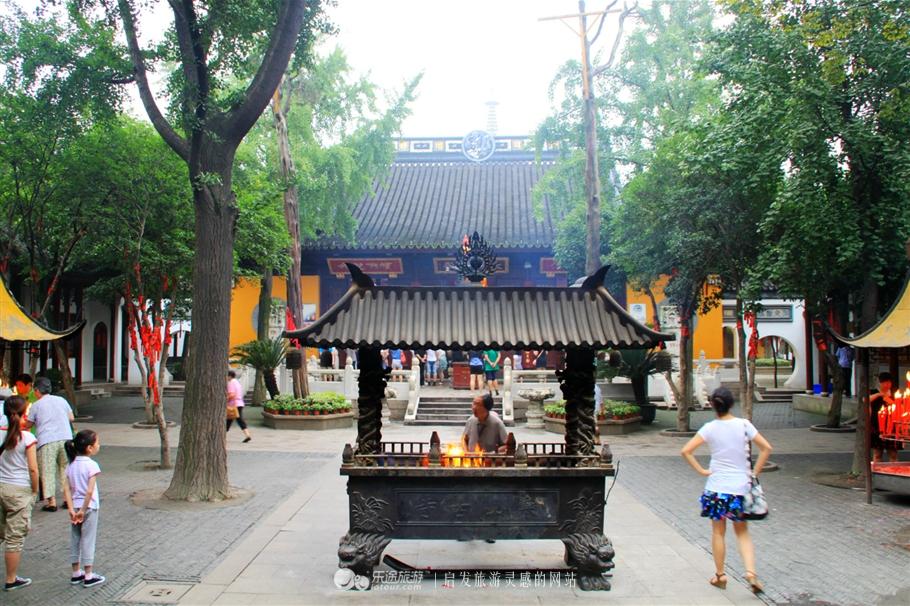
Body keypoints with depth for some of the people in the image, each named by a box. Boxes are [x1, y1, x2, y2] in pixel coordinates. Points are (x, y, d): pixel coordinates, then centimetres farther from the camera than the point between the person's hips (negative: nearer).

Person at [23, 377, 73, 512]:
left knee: (48, 471, 1)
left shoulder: (36, 405, 3)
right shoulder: (61, 400, 12)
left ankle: (52, 502, -2)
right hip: (65, 438, 4)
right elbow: (71, 418, 15)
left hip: (46, 441, -3)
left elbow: (28, 425, 11)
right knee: (66, 468, 13)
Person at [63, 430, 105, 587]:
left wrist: (72, 509, -5)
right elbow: (90, 491, -22)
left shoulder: (71, 465, 4)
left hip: (75, 507, 6)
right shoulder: (91, 465, -16)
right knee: (88, 540, 2)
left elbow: (66, 489, -2)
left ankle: (76, 574, 24)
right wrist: (83, 511, -15)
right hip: (89, 507, -6)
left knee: (75, 540, 14)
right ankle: (88, 576, 8)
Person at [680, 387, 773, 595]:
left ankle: (720, 576, 20)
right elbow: (766, 448, -4)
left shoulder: (710, 428, -7)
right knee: (742, 532, 15)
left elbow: (686, 451, -12)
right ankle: (751, 572, -2)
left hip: (717, 487, -1)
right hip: (741, 486, 1)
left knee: (718, 532, 12)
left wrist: (701, 470, -2)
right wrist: (754, 472, 3)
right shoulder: (743, 425, -5)